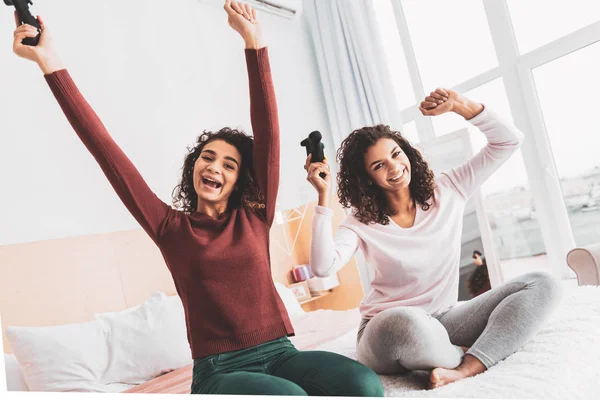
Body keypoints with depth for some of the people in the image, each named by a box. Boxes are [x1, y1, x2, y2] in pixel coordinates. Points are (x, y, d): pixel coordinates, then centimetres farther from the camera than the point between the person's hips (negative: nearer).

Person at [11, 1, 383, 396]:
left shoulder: (254, 217, 8)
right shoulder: (171, 228, 4)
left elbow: (268, 128, 1)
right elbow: (105, 149, 0)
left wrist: (254, 42, -4)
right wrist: (51, 64, -2)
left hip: (280, 353, 2)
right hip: (220, 370, -2)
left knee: (364, 385, -27)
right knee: (291, 395, -33)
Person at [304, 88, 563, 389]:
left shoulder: (446, 192, 1)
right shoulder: (361, 223, -6)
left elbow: (509, 141, 0)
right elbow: (323, 267, -24)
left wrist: (460, 106, -14)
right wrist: (324, 196, -24)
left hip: (444, 322, 4)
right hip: (389, 333, -3)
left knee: (541, 285, -13)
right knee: (407, 324, -43)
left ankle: (466, 368, -28)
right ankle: (465, 356, -9)